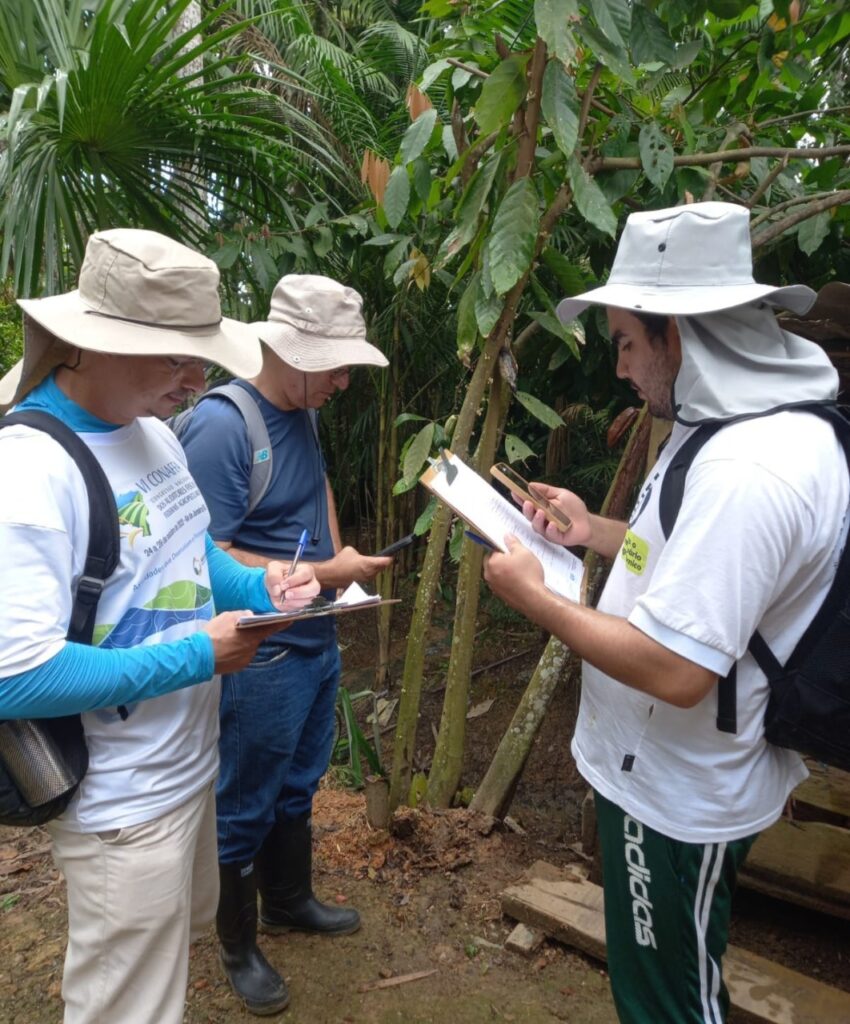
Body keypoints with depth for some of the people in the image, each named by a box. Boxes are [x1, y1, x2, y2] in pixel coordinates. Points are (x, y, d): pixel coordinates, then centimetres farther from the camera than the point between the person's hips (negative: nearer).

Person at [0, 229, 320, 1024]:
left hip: (189, 764, 9)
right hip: (125, 803, -9)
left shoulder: (153, 433, 1)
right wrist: (195, 657, -25)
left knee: (180, 930, 31)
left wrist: (259, 585, -6)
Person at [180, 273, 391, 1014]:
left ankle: (290, 902, 47)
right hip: (262, 657, -8)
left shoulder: (302, 413, 4)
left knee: (297, 786, 25)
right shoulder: (222, 425, -23)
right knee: (245, 806, 12)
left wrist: (338, 555, 8)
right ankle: (239, 947, 35)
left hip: (318, 641, 8)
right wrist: (326, 573, -22)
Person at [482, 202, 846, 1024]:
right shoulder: (744, 424, 3)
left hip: (677, 797, -9)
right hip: (668, 773, 10)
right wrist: (597, 532, 5)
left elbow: (676, 668, -33)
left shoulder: (749, 470, -32)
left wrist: (535, 599, -21)